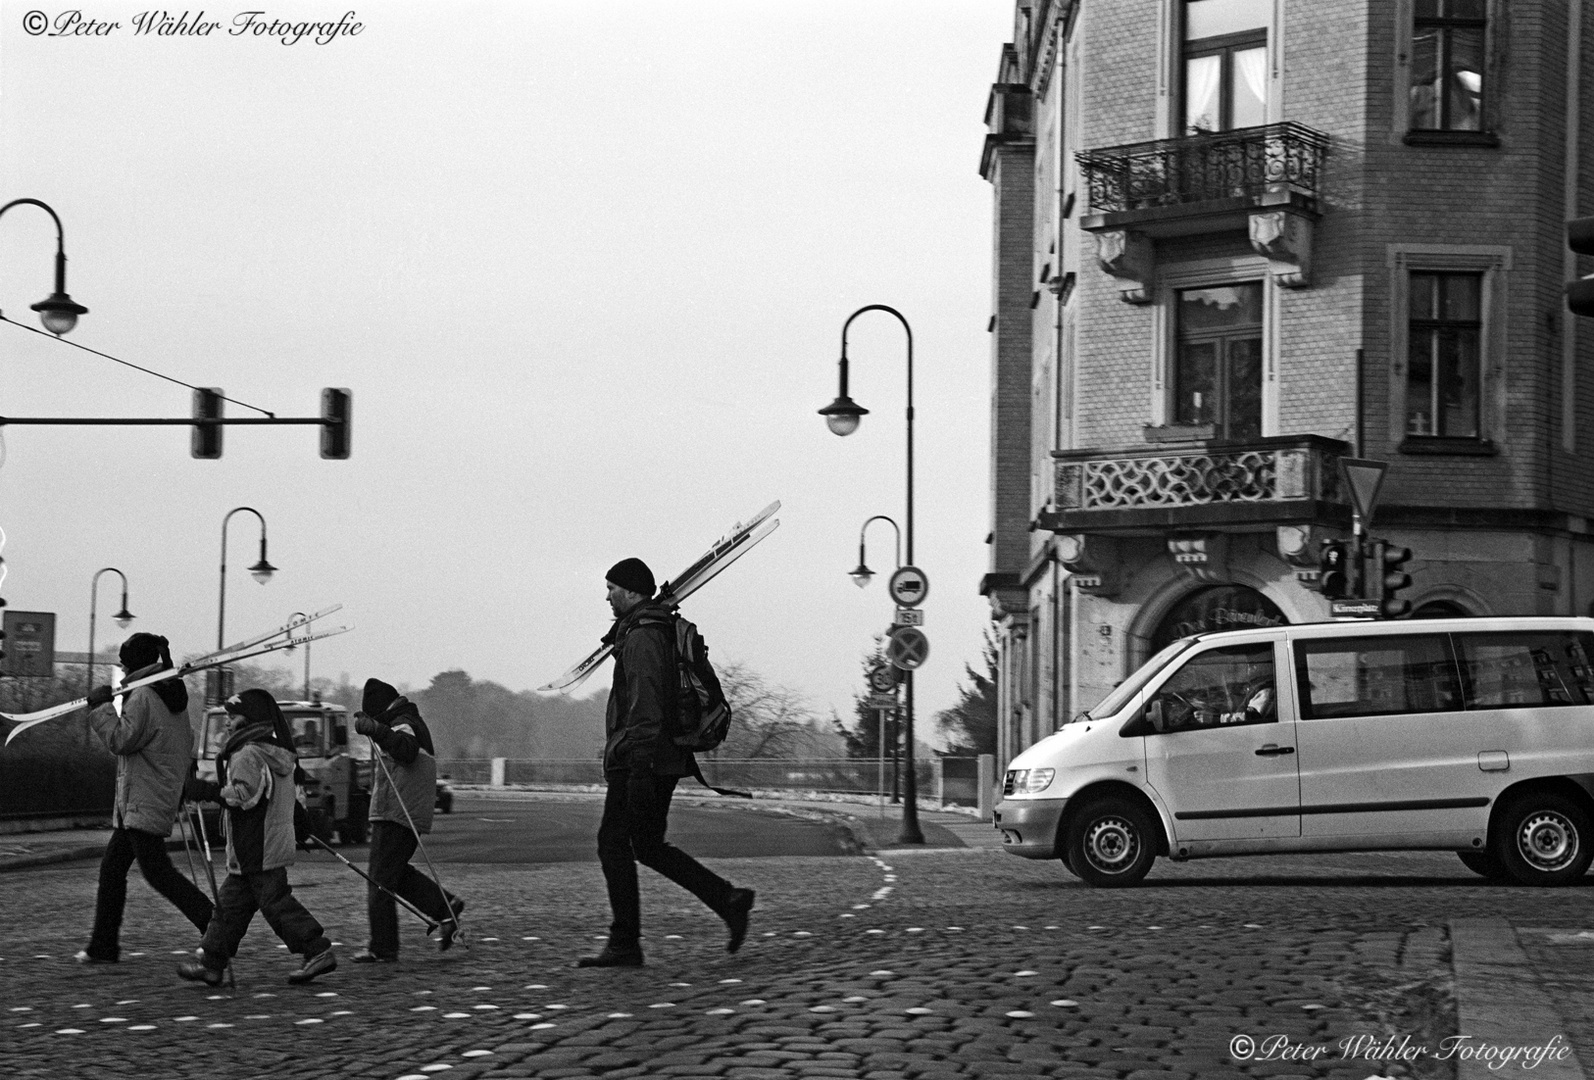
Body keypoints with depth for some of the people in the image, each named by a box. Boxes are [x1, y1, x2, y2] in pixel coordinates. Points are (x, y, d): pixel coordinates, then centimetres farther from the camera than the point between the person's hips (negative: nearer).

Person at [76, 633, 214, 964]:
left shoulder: (142, 697, -14)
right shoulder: (173, 696, 14)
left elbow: (121, 739, -17)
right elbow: (187, 742, 19)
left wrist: (101, 707, -7)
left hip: (143, 803, -10)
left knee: (156, 870, -11)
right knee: (112, 866, 13)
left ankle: (215, 925, -15)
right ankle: (103, 946, 16)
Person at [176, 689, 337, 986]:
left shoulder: (248, 754, -15)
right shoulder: (278, 754, 17)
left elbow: (244, 795, -23)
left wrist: (204, 790, -16)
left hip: (258, 850, -10)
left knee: (275, 901, -8)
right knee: (231, 903, 12)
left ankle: (319, 951, -8)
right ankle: (212, 963, 16)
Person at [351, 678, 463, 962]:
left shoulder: (402, 724, -12)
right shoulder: (413, 723, 19)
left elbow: (407, 750, -35)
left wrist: (378, 731, -43)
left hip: (395, 815, -10)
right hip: (413, 817, 10)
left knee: (380, 881, -5)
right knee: (397, 874, 17)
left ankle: (382, 948, -3)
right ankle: (445, 907, 8)